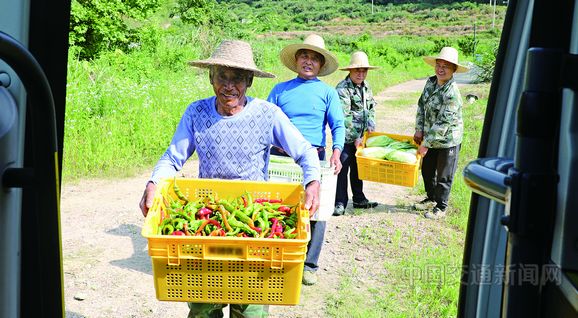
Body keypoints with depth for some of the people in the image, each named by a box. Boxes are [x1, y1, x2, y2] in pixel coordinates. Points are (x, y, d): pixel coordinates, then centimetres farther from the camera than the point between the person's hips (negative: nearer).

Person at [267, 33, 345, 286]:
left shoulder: (327, 92, 9)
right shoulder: (280, 89, 12)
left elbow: (338, 126, 0)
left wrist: (336, 152, -18)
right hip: (279, 156, 1)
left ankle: (309, 265, 12)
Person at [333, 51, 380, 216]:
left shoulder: (366, 87, 11)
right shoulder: (342, 89, -15)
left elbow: (371, 108, 22)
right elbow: (344, 118, -20)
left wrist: (371, 125, 4)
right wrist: (355, 137, -20)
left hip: (360, 137, 8)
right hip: (346, 138, -8)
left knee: (358, 168, 18)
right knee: (342, 170, -3)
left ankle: (359, 199, 29)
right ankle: (340, 203, 4)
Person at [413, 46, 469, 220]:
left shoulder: (452, 93, -25)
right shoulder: (431, 82, -1)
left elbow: (443, 123, -25)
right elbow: (421, 105, 8)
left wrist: (426, 144, -22)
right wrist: (419, 130, 1)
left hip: (448, 141, -8)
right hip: (430, 137, 8)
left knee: (444, 176, 7)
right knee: (427, 170, 22)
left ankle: (441, 207, 23)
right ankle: (431, 199, 42)